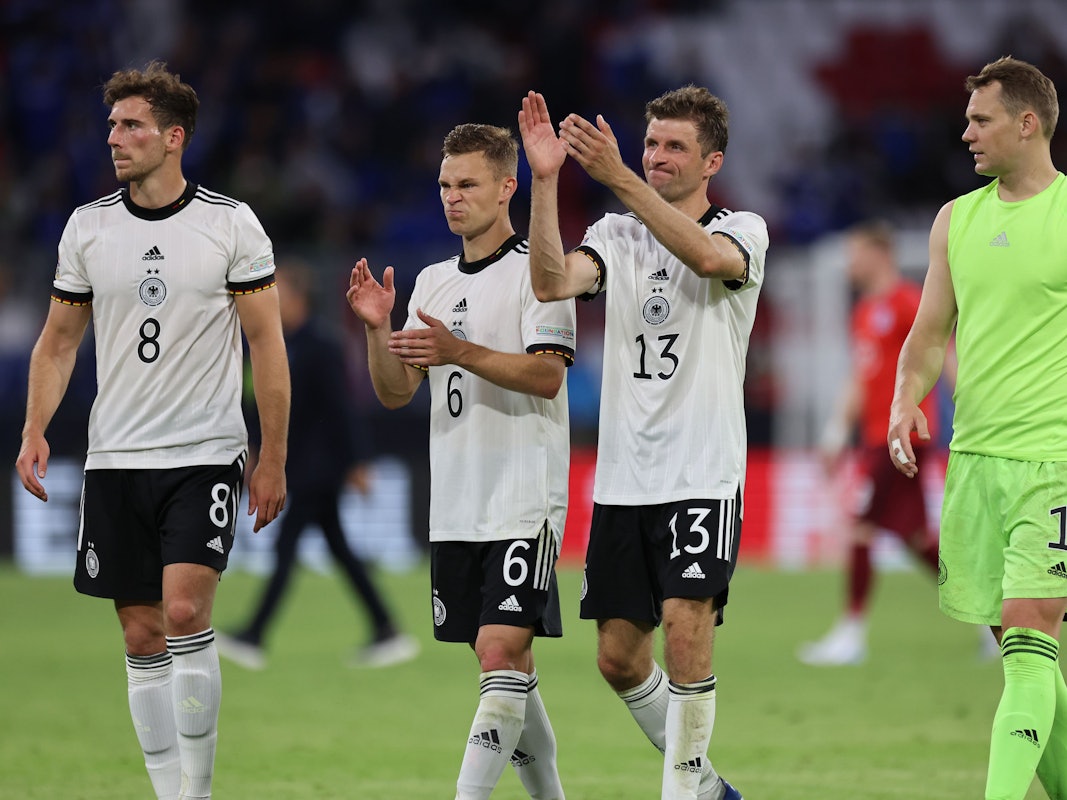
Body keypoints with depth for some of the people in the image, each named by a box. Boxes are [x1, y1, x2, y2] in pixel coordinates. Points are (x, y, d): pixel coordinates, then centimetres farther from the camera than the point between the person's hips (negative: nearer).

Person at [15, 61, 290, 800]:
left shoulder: (232, 224, -4)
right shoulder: (87, 228, 5)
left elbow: (267, 344, -1)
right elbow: (58, 340, 13)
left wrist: (273, 460, -4)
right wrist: (35, 432, -1)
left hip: (206, 455, -4)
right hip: (116, 460, 4)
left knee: (185, 609, -19)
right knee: (143, 636, 4)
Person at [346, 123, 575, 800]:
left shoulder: (534, 271, -5)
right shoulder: (434, 281, 16)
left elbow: (547, 375, -16)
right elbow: (396, 393, 13)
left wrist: (459, 351, -25)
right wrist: (379, 329, -5)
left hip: (525, 503, -7)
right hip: (455, 508, 7)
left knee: (502, 652, -16)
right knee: (505, 663, 11)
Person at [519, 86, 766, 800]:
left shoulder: (743, 231, -1)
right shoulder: (617, 235, 10)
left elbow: (707, 255, -26)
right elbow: (553, 281, -10)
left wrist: (620, 177, -34)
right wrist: (546, 180, -21)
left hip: (702, 477, -5)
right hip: (622, 479, 5)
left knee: (686, 632, -18)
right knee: (619, 657, 6)